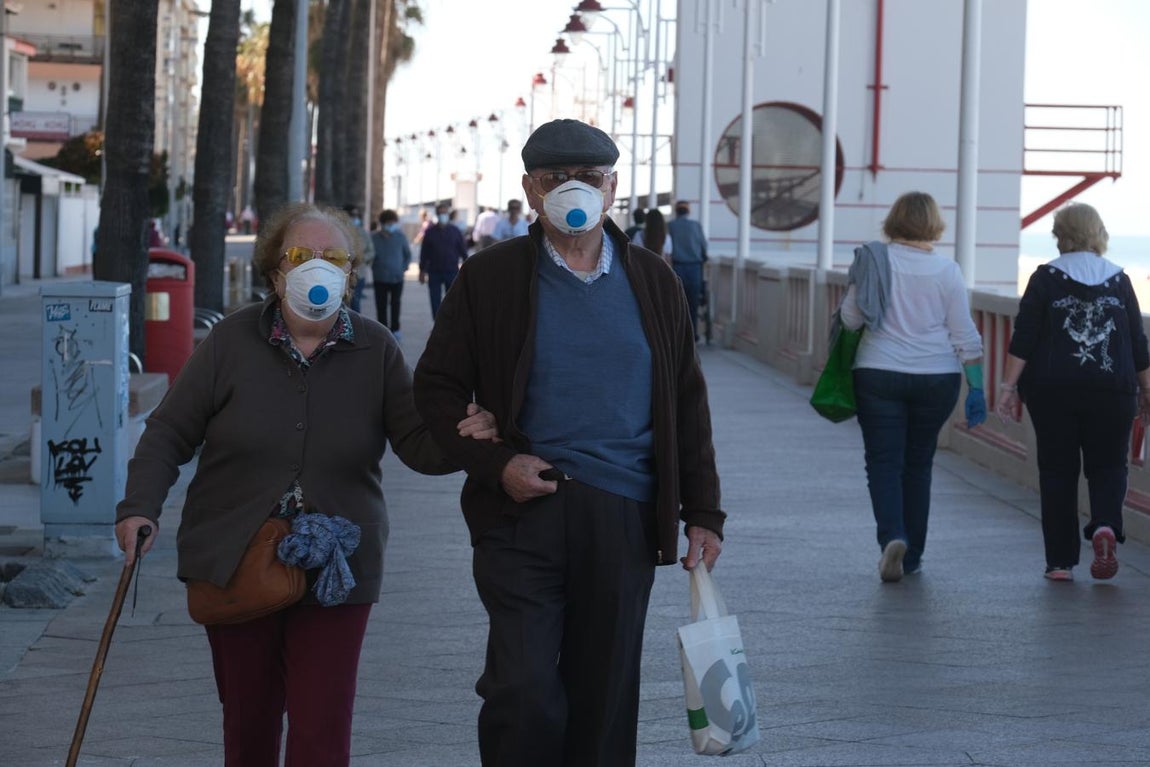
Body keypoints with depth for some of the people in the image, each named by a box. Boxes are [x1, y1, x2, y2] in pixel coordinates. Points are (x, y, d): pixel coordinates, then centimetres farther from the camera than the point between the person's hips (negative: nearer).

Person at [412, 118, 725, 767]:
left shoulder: (654, 282, 11)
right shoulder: (491, 277, 3)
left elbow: (687, 404, 14)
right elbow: (437, 388, 5)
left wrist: (702, 513, 8)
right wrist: (494, 464, -9)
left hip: (624, 519, 2)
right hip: (523, 512, -2)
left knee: (605, 700, 7)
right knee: (523, 691, -12)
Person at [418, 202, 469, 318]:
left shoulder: (455, 231, 3)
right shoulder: (430, 232, 4)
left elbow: (463, 251, 6)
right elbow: (424, 252, 7)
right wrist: (422, 271, 4)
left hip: (452, 272, 0)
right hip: (434, 272, 0)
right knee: (435, 302, 1)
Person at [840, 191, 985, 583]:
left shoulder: (873, 261, -5)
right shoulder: (946, 270, -3)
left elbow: (850, 318, -1)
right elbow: (965, 336, -2)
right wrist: (977, 389, 3)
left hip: (879, 375, -1)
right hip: (936, 378, 1)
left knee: (884, 461, 1)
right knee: (918, 463, 13)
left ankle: (892, 536, -22)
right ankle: (912, 555, 17)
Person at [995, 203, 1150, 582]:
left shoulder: (1046, 278, -1)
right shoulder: (1119, 280, 6)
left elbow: (1024, 338, -7)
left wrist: (1009, 386, -5)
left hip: (1053, 391, -1)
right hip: (1111, 391, 1)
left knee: (1057, 470, 7)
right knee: (1108, 465, 10)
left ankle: (1060, 561, 5)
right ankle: (1105, 525, -19)